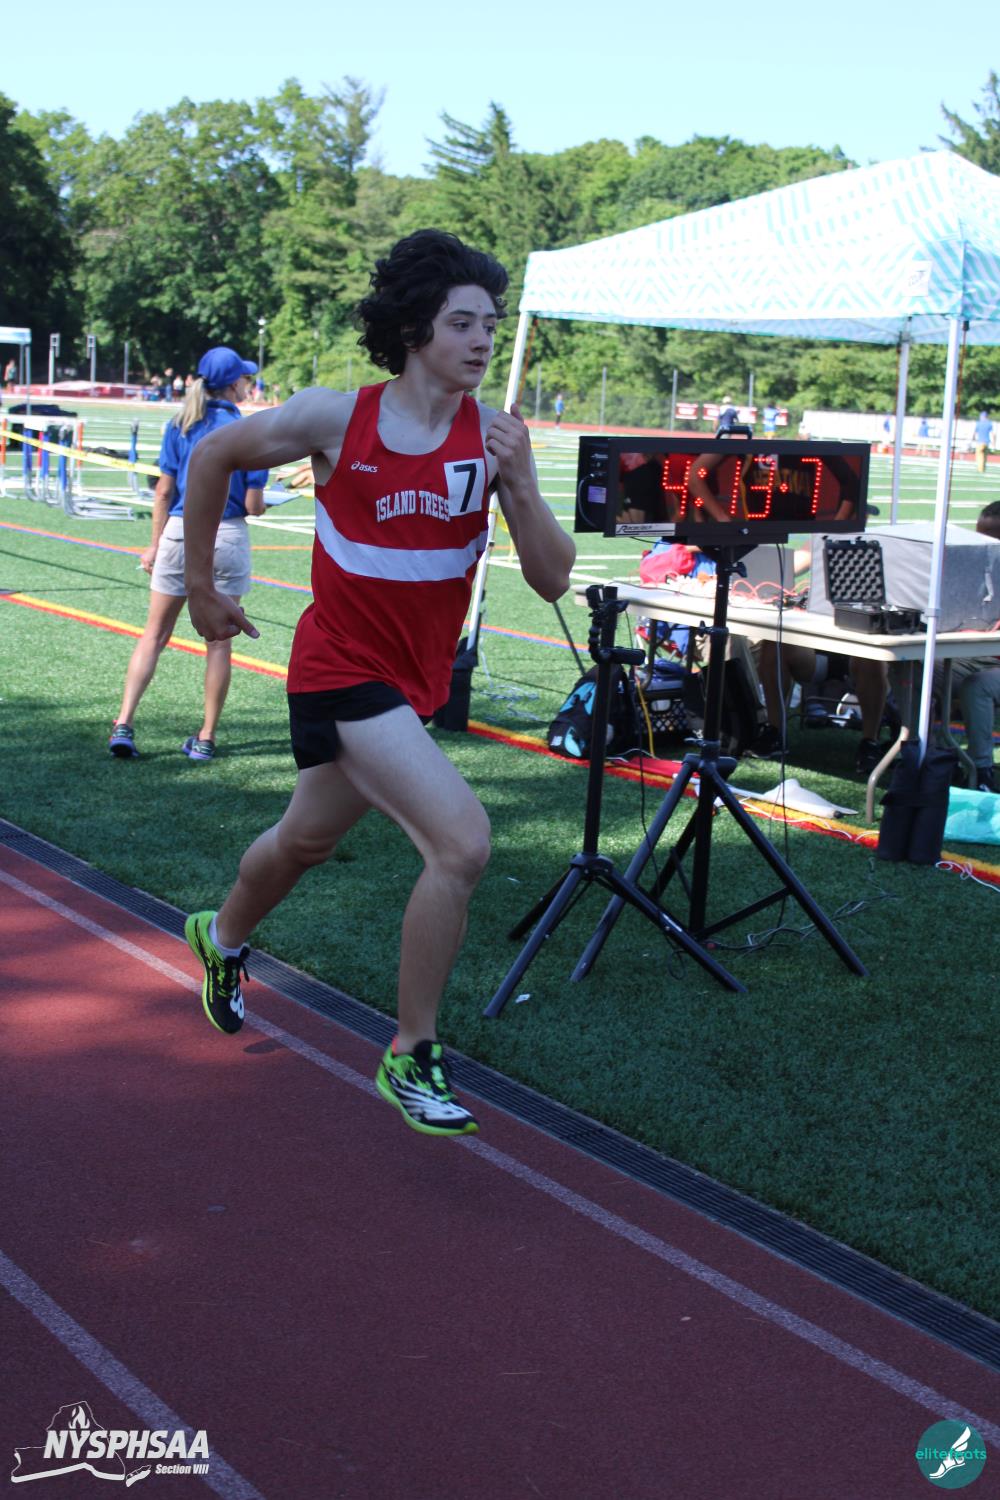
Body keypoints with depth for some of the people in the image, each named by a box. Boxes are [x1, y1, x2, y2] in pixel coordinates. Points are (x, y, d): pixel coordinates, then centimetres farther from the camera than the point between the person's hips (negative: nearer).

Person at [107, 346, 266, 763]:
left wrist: (155, 544, 8)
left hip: (178, 533, 2)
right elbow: (253, 506, -6)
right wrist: (264, 503, 16)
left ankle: (123, 725, -1)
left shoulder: (180, 426, 2)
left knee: (154, 635, 9)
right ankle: (205, 739, 11)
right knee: (218, 640, 7)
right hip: (226, 537, -2)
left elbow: (164, 491, 2)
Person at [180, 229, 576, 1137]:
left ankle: (223, 937, 57)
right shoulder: (334, 419, -15)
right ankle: (411, 1059, -4)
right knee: (462, 841, -21)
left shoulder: (495, 436, -8)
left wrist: (520, 482, -28)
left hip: (419, 675, 5)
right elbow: (214, 457, 1)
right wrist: (201, 586, 6)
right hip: (344, 667, -5)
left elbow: (552, 580, -12)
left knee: (311, 838, 25)